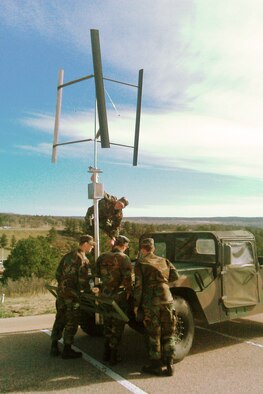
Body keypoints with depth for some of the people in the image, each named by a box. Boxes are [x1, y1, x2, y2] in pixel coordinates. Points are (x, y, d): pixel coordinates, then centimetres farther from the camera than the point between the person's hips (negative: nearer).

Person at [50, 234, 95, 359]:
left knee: (59, 319, 16)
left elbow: (58, 273, 13)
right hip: (72, 294, -7)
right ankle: (67, 350, 12)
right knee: (72, 322, 4)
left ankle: (54, 347, 24)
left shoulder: (68, 256, 10)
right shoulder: (83, 260, -14)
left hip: (61, 291, 8)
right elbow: (83, 282, -17)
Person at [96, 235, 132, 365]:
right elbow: (127, 278, -19)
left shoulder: (102, 257, 2)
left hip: (105, 294, 5)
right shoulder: (123, 258, -15)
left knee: (107, 324, 19)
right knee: (117, 325, 7)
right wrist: (128, 291, -5)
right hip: (118, 295, -5)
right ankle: (113, 356, 13)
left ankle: (106, 353, 28)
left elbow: (97, 273, 13)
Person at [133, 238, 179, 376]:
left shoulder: (140, 263, -1)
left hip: (151, 302, -4)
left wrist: (136, 305, 0)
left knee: (153, 335, 8)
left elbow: (138, 285, -6)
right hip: (166, 299, 4)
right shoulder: (164, 261, 12)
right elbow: (175, 276, 5)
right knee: (168, 333, 14)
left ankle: (156, 366, 17)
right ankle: (169, 365, 16)